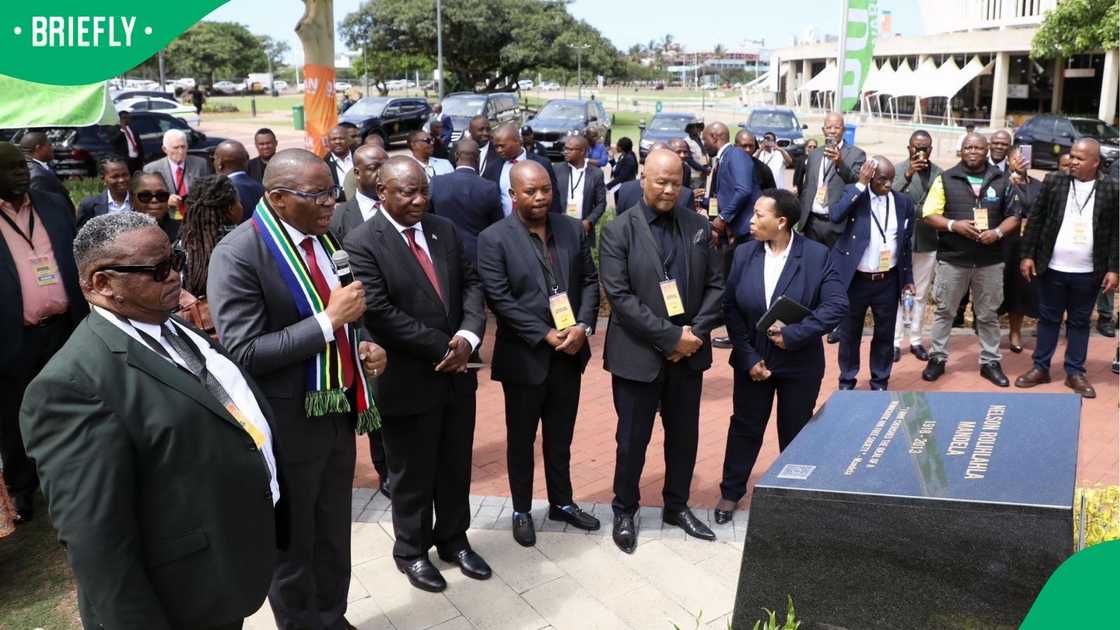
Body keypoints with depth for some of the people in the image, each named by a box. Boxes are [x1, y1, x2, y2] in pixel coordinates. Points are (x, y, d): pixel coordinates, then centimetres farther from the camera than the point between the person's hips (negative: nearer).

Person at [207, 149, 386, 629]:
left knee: (335, 538, 23)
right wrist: (328, 320, -25)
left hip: (340, 412, 7)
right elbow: (243, 353, -24)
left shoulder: (327, 238, 4)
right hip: (288, 424, -7)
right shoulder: (238, 254, -19)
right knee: (292, 548, 15)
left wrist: (366, 346, -3)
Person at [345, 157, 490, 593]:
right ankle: (412, 551, 34)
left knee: (456, 467, 19)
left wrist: (468, 335, -13)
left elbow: (471, 283, 6)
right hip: (408, 381, -5)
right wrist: (443, 348, -18)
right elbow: (380, 314, -21)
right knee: (413, 474, 12)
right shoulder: (362, 244, -15)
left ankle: (453, 540, 39)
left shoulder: (444, 229, 5)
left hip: (457, 373, 6)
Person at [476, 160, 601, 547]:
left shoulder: (574, 229, 3)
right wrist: (546, 336, -19)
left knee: (561, 437, 19)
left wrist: (583, 327, -12)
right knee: (521, 439, 12)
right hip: (525, 357, -4)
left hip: (569, 353, 4)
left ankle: (561, 502, 36)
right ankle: (522, 510, 29)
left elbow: (590, 281, 4)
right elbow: (500, 299, -16)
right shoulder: (494, 239, -11)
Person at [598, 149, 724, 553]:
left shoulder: (698, 227, 5)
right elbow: (619, 296, -16)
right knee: (632, 439, 8)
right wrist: (670, 336, -19)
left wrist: (695, 332, -10)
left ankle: (677, 506, 36)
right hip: (638, 356, -4)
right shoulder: (618, 231, -9)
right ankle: (624, 511, 28)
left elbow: (716, 285, 5)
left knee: (684, 436, 16)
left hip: (688, 353, 4)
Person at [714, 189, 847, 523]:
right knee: (745, 428, 15)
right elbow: (731, 307, -5)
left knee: (795, 433, 13)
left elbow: (837, 305, -17)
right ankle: (731, 492, 31)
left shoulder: (817, 255, -12)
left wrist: (794, 334, -24)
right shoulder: (744, 253, -5)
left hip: (800, 364, -2)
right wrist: (748, 356, -12)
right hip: (752, 359, 2)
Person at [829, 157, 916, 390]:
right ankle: (847, 380, 26)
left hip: (888, 281, 2)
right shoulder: (854, 194, -5)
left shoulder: (903, 202, 2)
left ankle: (880, 382, 28)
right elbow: (835, 215, -26)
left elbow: (906, 243, 10)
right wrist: (860, 184, -23)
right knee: (849, 333, 10)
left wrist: (908, 277, 9)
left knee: (885, 334, 12)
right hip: (856, 280, -2)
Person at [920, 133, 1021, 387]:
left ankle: (990, 362, 20)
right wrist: (953, 225, -19)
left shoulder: (1001, 181, 5)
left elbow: (1014, 215, 7)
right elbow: (929, 215, -3)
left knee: (988, 314, 10)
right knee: (944, 311, 7)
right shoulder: (946, 179, 0)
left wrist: (998, 232, -12)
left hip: (990, 260, 1)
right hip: (952, 259, -1)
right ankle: (937, 358, 18)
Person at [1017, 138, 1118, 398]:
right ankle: (1040, 367, 21)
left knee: (1080, 322, 10)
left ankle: (1075, 372, 20)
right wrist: (1027, 255, -1)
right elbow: (1036, 219, 3)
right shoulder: (1054, 181, 0)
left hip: (1088, 272, 0)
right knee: (1048, 319, 11)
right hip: (1052, 268, 1)